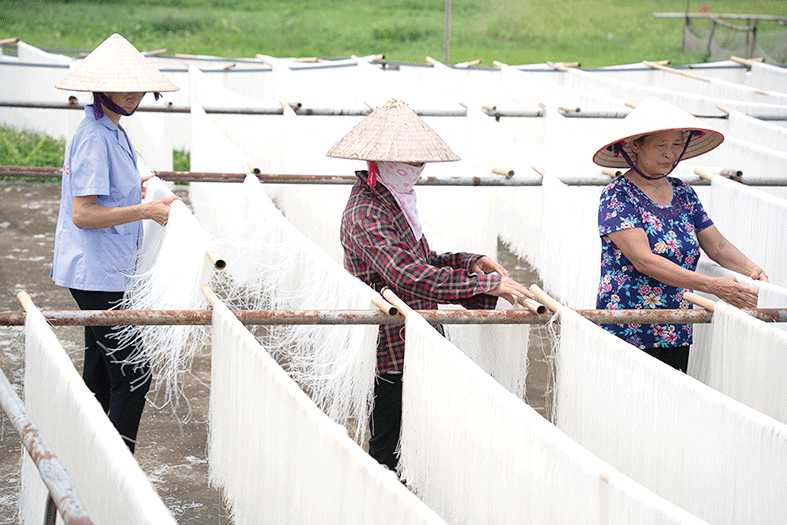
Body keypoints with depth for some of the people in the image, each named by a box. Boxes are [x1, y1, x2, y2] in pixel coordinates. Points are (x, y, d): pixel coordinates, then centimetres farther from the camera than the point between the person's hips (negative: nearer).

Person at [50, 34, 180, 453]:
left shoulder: (111, 132, 13)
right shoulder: (94, 137, -18)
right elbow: (83, 214, -23)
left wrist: (132, 192, 16)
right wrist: (145, 210, -22)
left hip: (101, 272, 10)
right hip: (97, 276, -10)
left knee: (100, 377, 15)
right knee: (132, 376, -8)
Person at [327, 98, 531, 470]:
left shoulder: (394, 202, 14)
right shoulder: (366, 215, -18)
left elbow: (417, 260, 22)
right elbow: (411, 277, -28)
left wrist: (470, 262, 5)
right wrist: (487, 284, -25)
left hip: (409, 349, 9)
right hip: (392, 354, -9)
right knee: (388, 454, -6)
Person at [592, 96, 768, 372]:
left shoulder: (682, 193, 11)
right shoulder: (617, 197, -9)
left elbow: (717, 245, 10)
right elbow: (643, 260, -20)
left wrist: (750, 269, -12)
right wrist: (712, 285, -27)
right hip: (627, 335, -6)